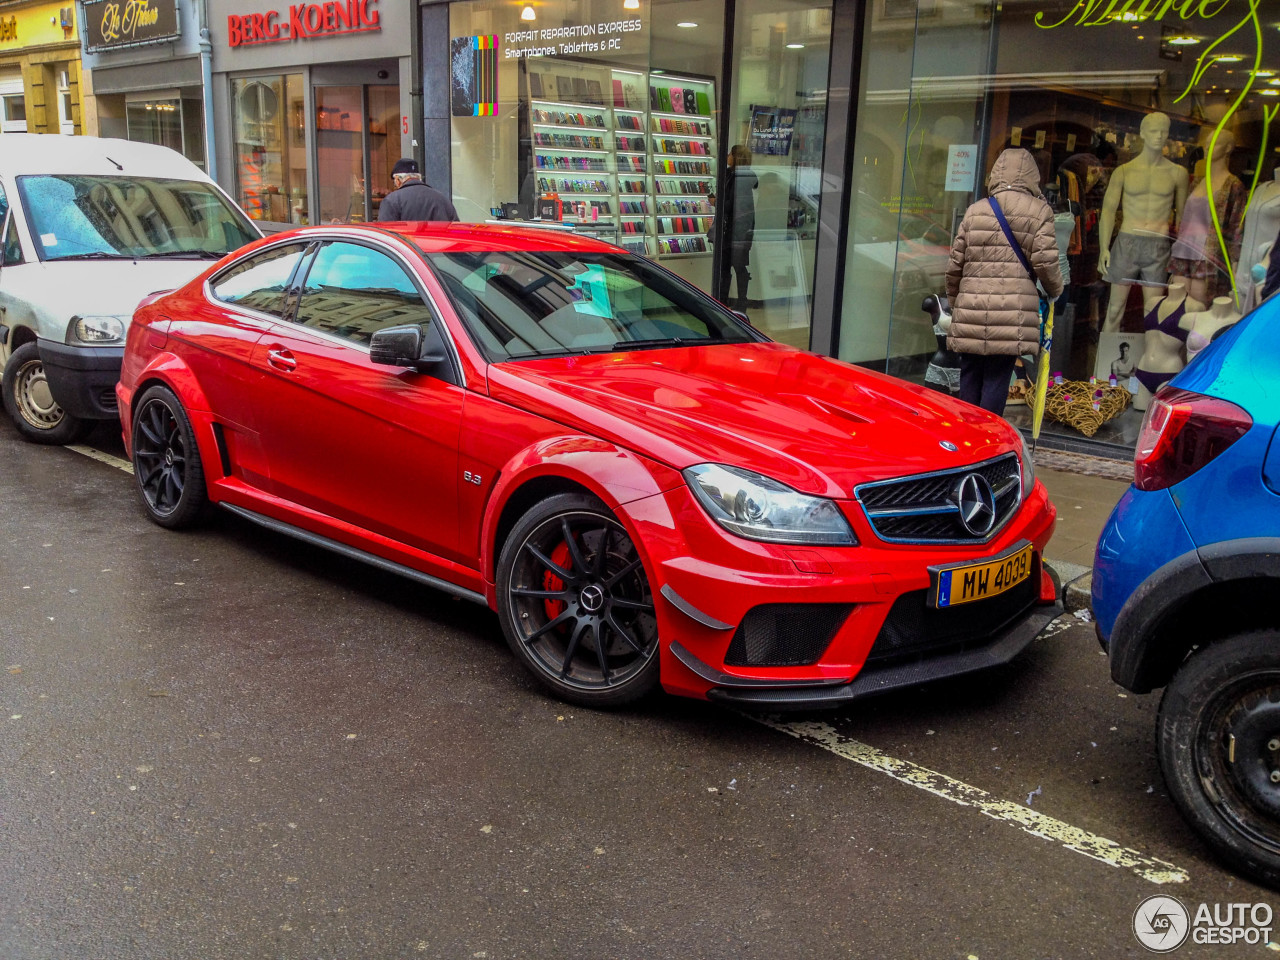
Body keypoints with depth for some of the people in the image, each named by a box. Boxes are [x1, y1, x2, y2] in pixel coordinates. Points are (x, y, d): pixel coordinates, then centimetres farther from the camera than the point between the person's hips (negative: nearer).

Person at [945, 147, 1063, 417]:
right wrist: (1055, 291, 15)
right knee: (997, 379, -1)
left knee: (970, 377, 10)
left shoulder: (975, 211, 11)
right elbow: (1045, 261, -4)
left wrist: (954, 297, 26)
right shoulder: (1039, 211, 2)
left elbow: (955, 264, 11)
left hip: (971, 308, 3)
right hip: (1014, 313, -3)